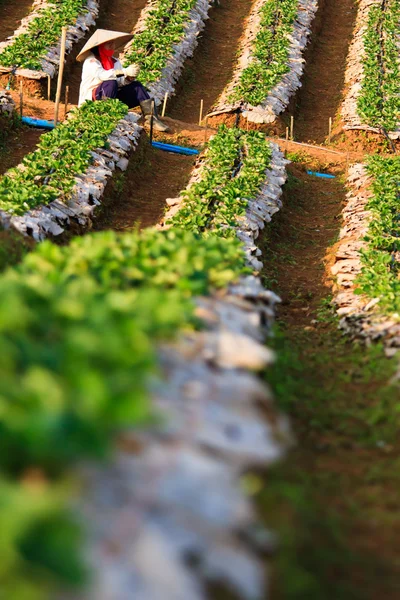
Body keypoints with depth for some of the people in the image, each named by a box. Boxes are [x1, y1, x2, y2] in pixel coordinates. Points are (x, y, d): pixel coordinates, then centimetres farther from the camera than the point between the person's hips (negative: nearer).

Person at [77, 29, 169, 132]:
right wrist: (125, 71, -30)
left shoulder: (114, 61, 15)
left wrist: (129, 78, -20)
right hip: (91, 99, -6)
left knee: (136, 86, -11)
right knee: (111, 83, -33)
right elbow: (101, 75, -26)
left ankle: (151, 118, -22)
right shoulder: (91, 60, -6)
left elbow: (122, 82, 4)